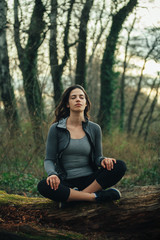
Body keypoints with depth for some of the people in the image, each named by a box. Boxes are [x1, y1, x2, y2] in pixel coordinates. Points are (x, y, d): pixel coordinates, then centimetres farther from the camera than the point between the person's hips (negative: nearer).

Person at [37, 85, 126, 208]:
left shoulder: (94, 128, 7)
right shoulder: (56, 129, 1)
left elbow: (97, 157, 11)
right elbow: (49, 160, 0)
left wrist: (103, 160, -14)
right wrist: (52, 174, -23)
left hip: (89, 180, 3)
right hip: (66, 181, -2)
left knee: (120, 166, -22)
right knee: (43, 186, -35)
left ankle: (71, 199, -26)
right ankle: (96, 196, -26)